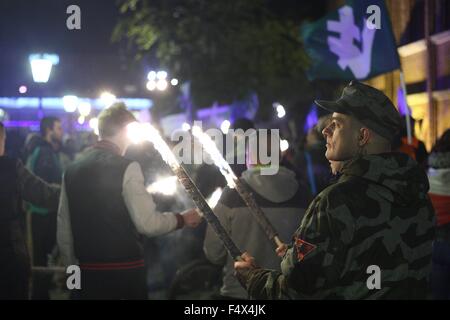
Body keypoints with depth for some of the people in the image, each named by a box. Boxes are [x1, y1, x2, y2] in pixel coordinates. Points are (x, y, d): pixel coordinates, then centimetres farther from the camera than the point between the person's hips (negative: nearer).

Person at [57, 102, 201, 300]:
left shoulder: (72, 171, 6)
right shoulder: (127, 168, -10)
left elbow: (64, 232, 10)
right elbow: (148, 223, -14)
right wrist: (181, 219, 3)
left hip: (87, 272, 5)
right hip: (126, 271, -4)